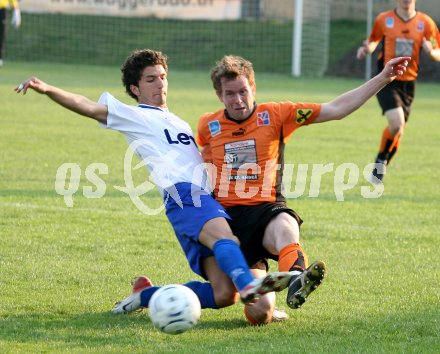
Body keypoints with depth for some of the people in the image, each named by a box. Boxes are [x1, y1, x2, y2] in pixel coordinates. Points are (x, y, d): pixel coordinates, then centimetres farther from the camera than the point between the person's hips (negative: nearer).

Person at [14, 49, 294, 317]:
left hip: (209, 199, 7)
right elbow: (88, 107, 0)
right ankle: (248, 285, -67)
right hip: (184, 195, -7)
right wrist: (48, 90, -13)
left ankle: (146, 294, 6)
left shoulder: (179, 123, 35)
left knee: (224, 295, -8)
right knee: (225, 237, -38)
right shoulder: (135, 116, 13)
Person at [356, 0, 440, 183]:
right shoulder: (384, 20, -3)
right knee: (397, 123, -23)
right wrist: (367, 48, -8)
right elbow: (374, 40, 14)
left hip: (408, 83, 3)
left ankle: (381, 167, 33)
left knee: (398, 130, 8)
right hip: (387, 81, -3)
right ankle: (381, 158, 4)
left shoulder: (425, 23, -1)